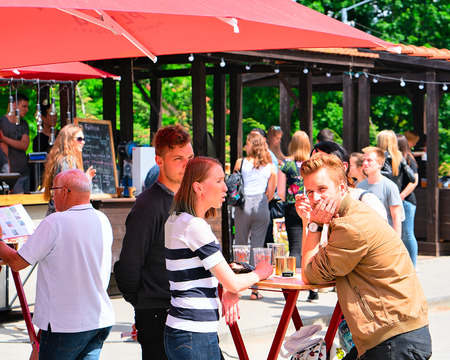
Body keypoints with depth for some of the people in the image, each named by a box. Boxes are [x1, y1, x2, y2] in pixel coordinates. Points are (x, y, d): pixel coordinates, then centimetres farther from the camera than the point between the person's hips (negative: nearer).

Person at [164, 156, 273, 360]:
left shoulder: (175, 221, 12)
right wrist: (259, 273, 6)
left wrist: (228, 291, 4)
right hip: (196, 336, -9)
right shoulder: (195, 226, -17)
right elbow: (233, 283, -15)